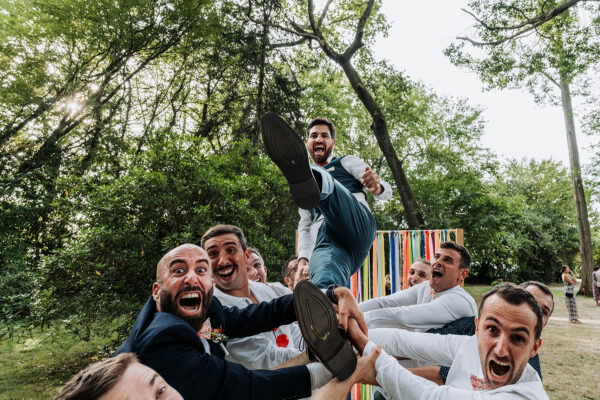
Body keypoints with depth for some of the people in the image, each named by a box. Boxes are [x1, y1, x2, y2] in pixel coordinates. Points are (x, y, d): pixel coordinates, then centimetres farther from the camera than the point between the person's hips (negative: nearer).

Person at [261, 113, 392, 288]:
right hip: (324, 240, 3)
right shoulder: (310, 172, 35)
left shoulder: (347, 162, 26)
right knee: (324, 285, -33)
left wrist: (377, 186, -16)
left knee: (324, 183, -32)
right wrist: (303, 260, 11)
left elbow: (387, 191, 10)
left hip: (357, 225, -2)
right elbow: (305, 226, 29)